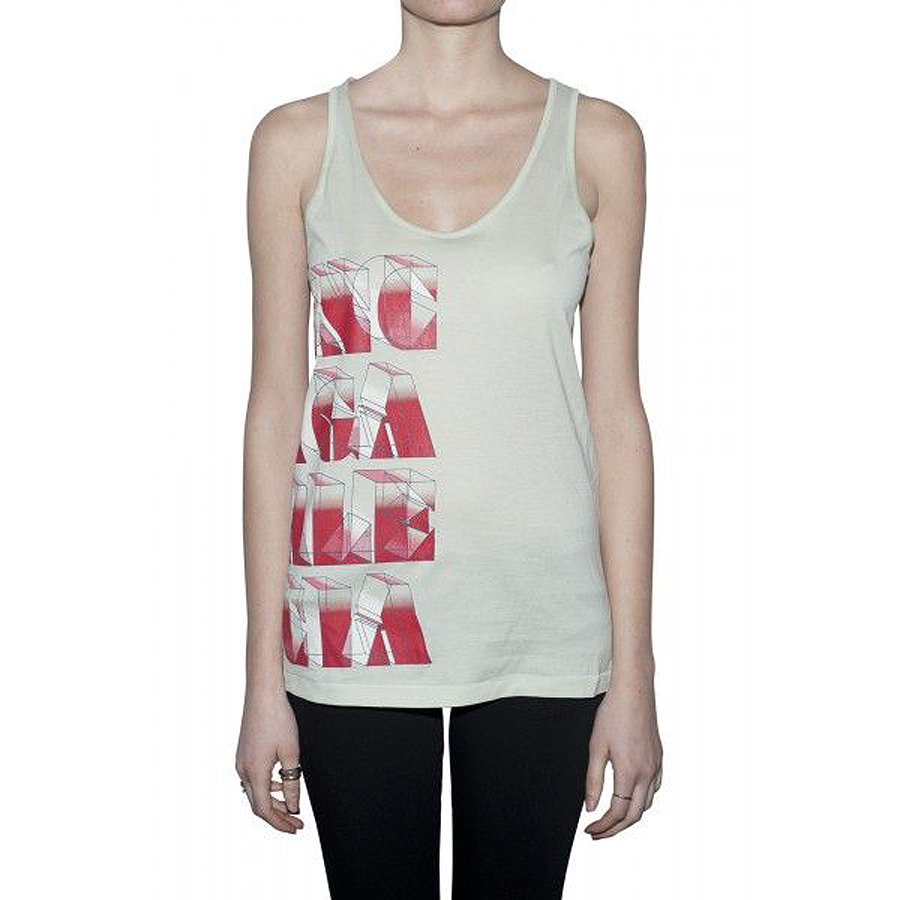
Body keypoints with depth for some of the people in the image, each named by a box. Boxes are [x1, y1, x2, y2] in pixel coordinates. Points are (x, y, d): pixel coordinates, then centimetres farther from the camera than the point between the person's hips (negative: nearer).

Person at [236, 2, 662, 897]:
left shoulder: (598, 141, 1)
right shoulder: (297, 141, 1)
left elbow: (617, 411, 2)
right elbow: (274, 409, 1)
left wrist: (633, 675, 0)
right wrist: (264, 677, 0)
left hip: (541, 620, 1)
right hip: (354, 614, 0)